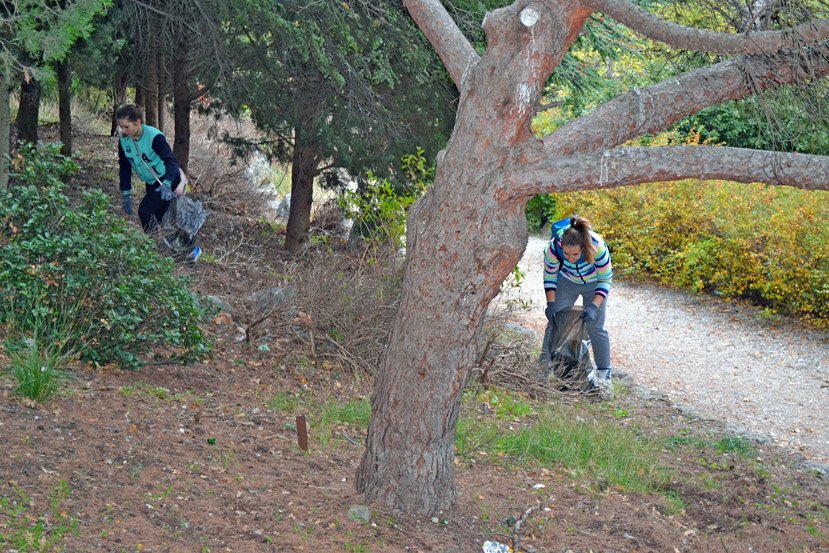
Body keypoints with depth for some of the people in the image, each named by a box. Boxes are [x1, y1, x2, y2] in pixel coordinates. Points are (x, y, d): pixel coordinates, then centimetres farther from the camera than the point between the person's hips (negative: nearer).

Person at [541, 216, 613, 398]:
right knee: (555, 320, 0)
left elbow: (606, 280, -23)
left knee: (596, 328, -5)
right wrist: (551, 303, -20)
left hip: (594, 283, -2)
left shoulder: (598, 248, -40)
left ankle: (603, 375, 5)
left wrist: (594, 306, -31)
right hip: (567, 281, 2)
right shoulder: (554, 247, -35)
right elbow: (550, 275, -14)